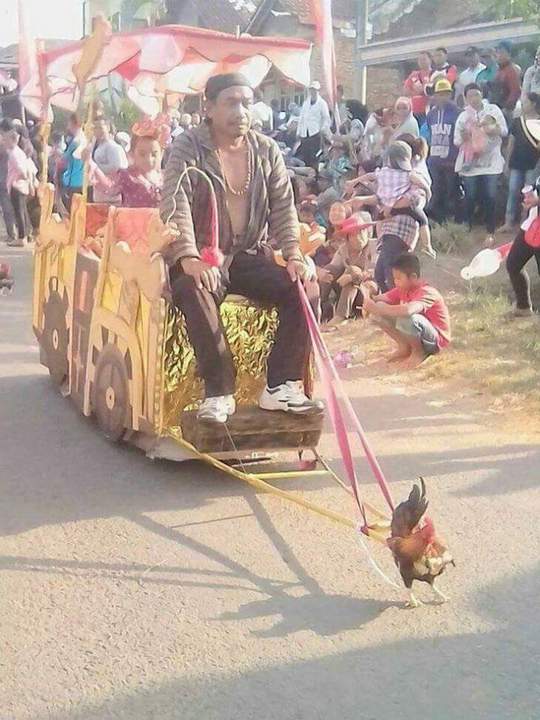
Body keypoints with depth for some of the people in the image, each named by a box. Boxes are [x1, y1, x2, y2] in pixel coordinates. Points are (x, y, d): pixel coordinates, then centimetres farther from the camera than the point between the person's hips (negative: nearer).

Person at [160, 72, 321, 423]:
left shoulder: (267, 150, 9)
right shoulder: (188, 147, -4)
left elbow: (284, 207, 7)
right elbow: (176, 204, -17)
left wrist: (293, 254, -10)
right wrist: (189, 257, -32)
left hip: (248, 255, 5)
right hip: (200, 258, -4)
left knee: (302, 287, -17)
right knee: (195, 292, -37)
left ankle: (281, 387, -13)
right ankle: (219, 392, -30)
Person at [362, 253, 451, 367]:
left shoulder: (427, 292, -29)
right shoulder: (403, 288, -2)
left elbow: (408, 310, -48)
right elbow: (383, 298, -3)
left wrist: (378, 309, -44)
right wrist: (369, 300, -26)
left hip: (436, 340, -8)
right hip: (419, 331, 8)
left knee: (405, 318, -39)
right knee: (381, 310, -7)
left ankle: (419, 351, -10)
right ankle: (404, 347, 4)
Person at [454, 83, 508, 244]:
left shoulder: (493, 109, 4)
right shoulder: (463, 116, 6)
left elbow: (505, 131, 1)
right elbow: (456, 140, 2)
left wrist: (494, 126, -17)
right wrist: (463, 136, -19)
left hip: (491, 162, -1)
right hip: (470, 163, 1)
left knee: (490, 198, -5)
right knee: (470, 198, 5)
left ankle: (490, 232, 1)